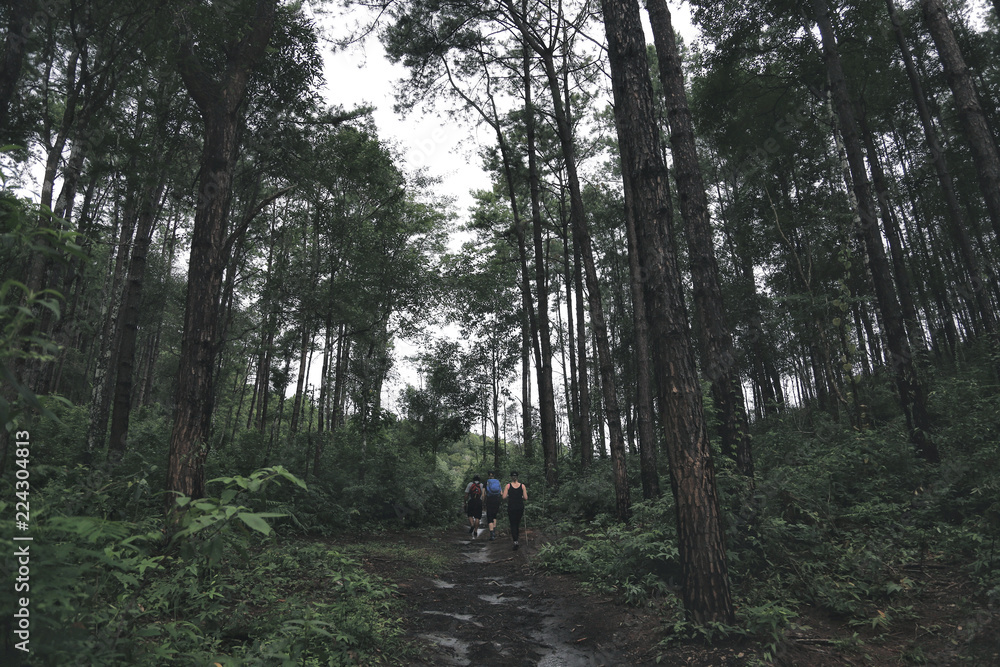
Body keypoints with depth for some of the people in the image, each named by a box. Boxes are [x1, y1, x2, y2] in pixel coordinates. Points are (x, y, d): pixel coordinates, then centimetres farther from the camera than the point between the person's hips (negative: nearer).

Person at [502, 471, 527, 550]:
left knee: (513, 524, 3)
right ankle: (516, 538, 26)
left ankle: (515, 541, -13)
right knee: (518, 523, 20)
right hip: (520, 507, 2)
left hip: (511, 507, -2)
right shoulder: (522, 486, -3)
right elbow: (525, 498, -5)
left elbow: (504, 497, -9)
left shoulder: (508, 486, -5)